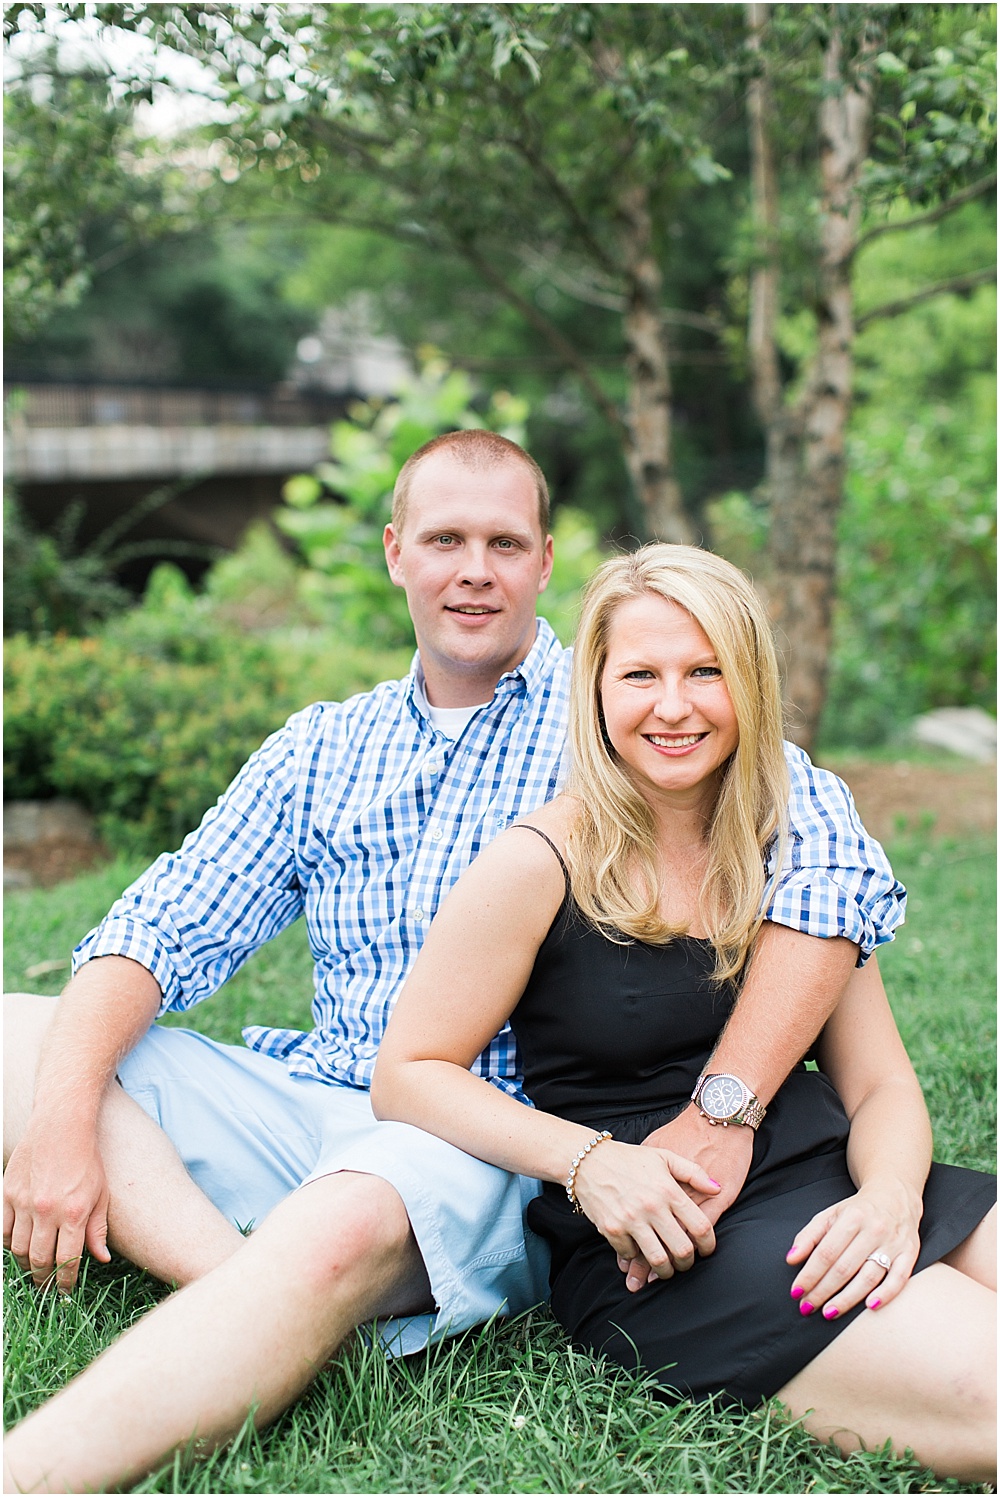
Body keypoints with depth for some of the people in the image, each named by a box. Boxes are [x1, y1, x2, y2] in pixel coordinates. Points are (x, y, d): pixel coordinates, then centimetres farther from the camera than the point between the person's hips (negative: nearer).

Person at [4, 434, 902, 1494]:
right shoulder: (320, 749, 16)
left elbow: (839, 868, -15)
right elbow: (168, 927, 6)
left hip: (501, 1133, -5)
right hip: (311, 1105, 6)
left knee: (339, 1230, -38)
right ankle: (242, 1284, -29)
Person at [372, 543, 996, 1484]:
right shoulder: (540, 866, -4)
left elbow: (879, 1083, 11)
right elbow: (406, 1077, -3)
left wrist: (890, 1197, -12)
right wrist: (586, 1160, -17)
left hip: (833, 1188, 6)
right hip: (653, 1256, -5)